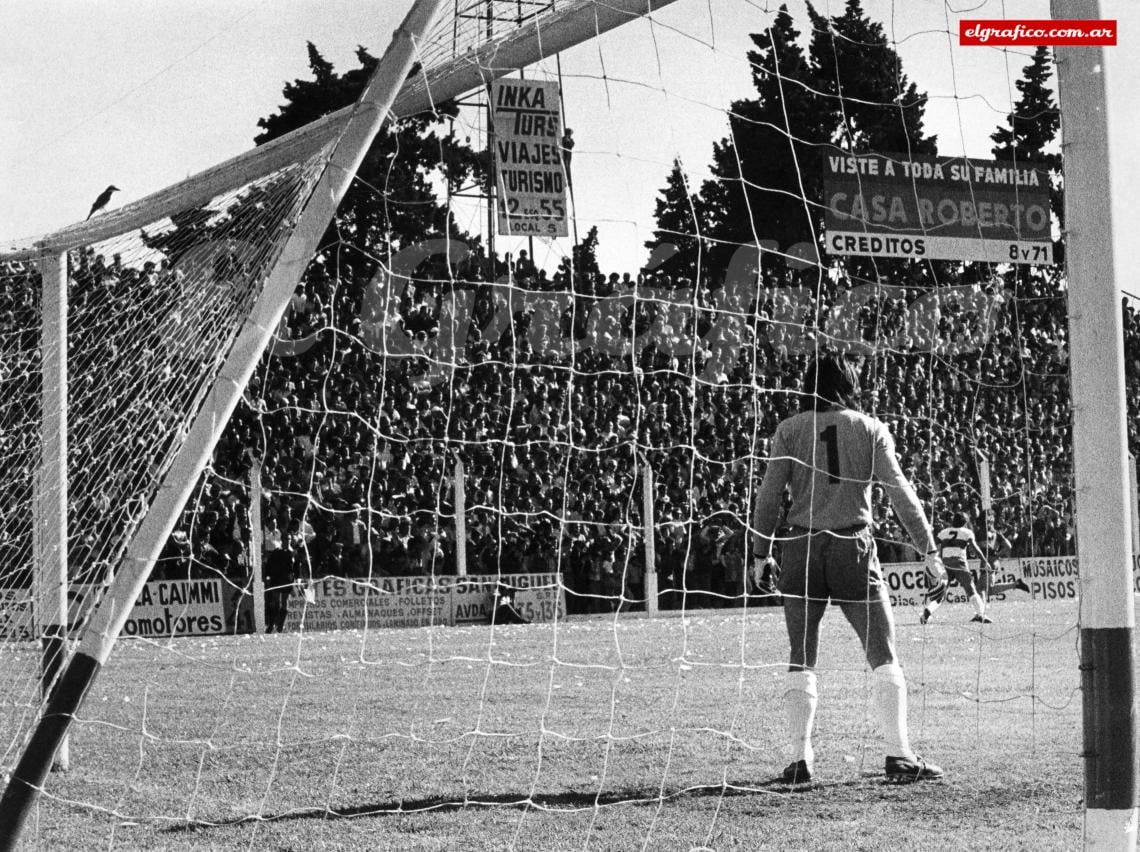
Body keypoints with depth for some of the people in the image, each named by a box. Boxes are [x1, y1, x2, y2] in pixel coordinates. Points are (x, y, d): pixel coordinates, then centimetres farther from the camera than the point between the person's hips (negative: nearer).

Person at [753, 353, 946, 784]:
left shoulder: (789, 430, 4)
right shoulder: (870, 429, 4)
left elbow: (769, 495, 0)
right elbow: (901, 493, 0)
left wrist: (762, 553, 8)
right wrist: (930, 551, 1)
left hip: (801, 550, 1)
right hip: (854, 547, -1)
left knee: (800, 659, 9)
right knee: (883, 656, 5)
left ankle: (800, 758, 4)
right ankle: (899, 754, -3)